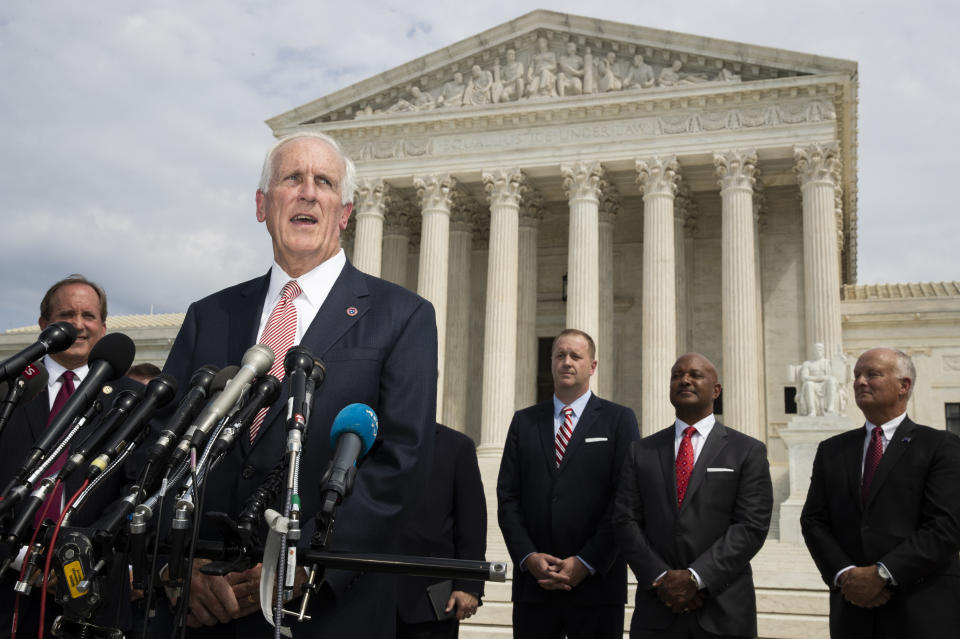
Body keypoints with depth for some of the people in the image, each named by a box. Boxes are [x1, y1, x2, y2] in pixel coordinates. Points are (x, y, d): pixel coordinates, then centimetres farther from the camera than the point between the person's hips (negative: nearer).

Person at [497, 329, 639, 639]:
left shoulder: (619, 419, 4)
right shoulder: (524, 421, 12)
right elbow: (508, 496, 7)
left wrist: (586, 563, -10)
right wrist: (528, 556, -6)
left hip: (596, 582, -2)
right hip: (533, 582, 2)